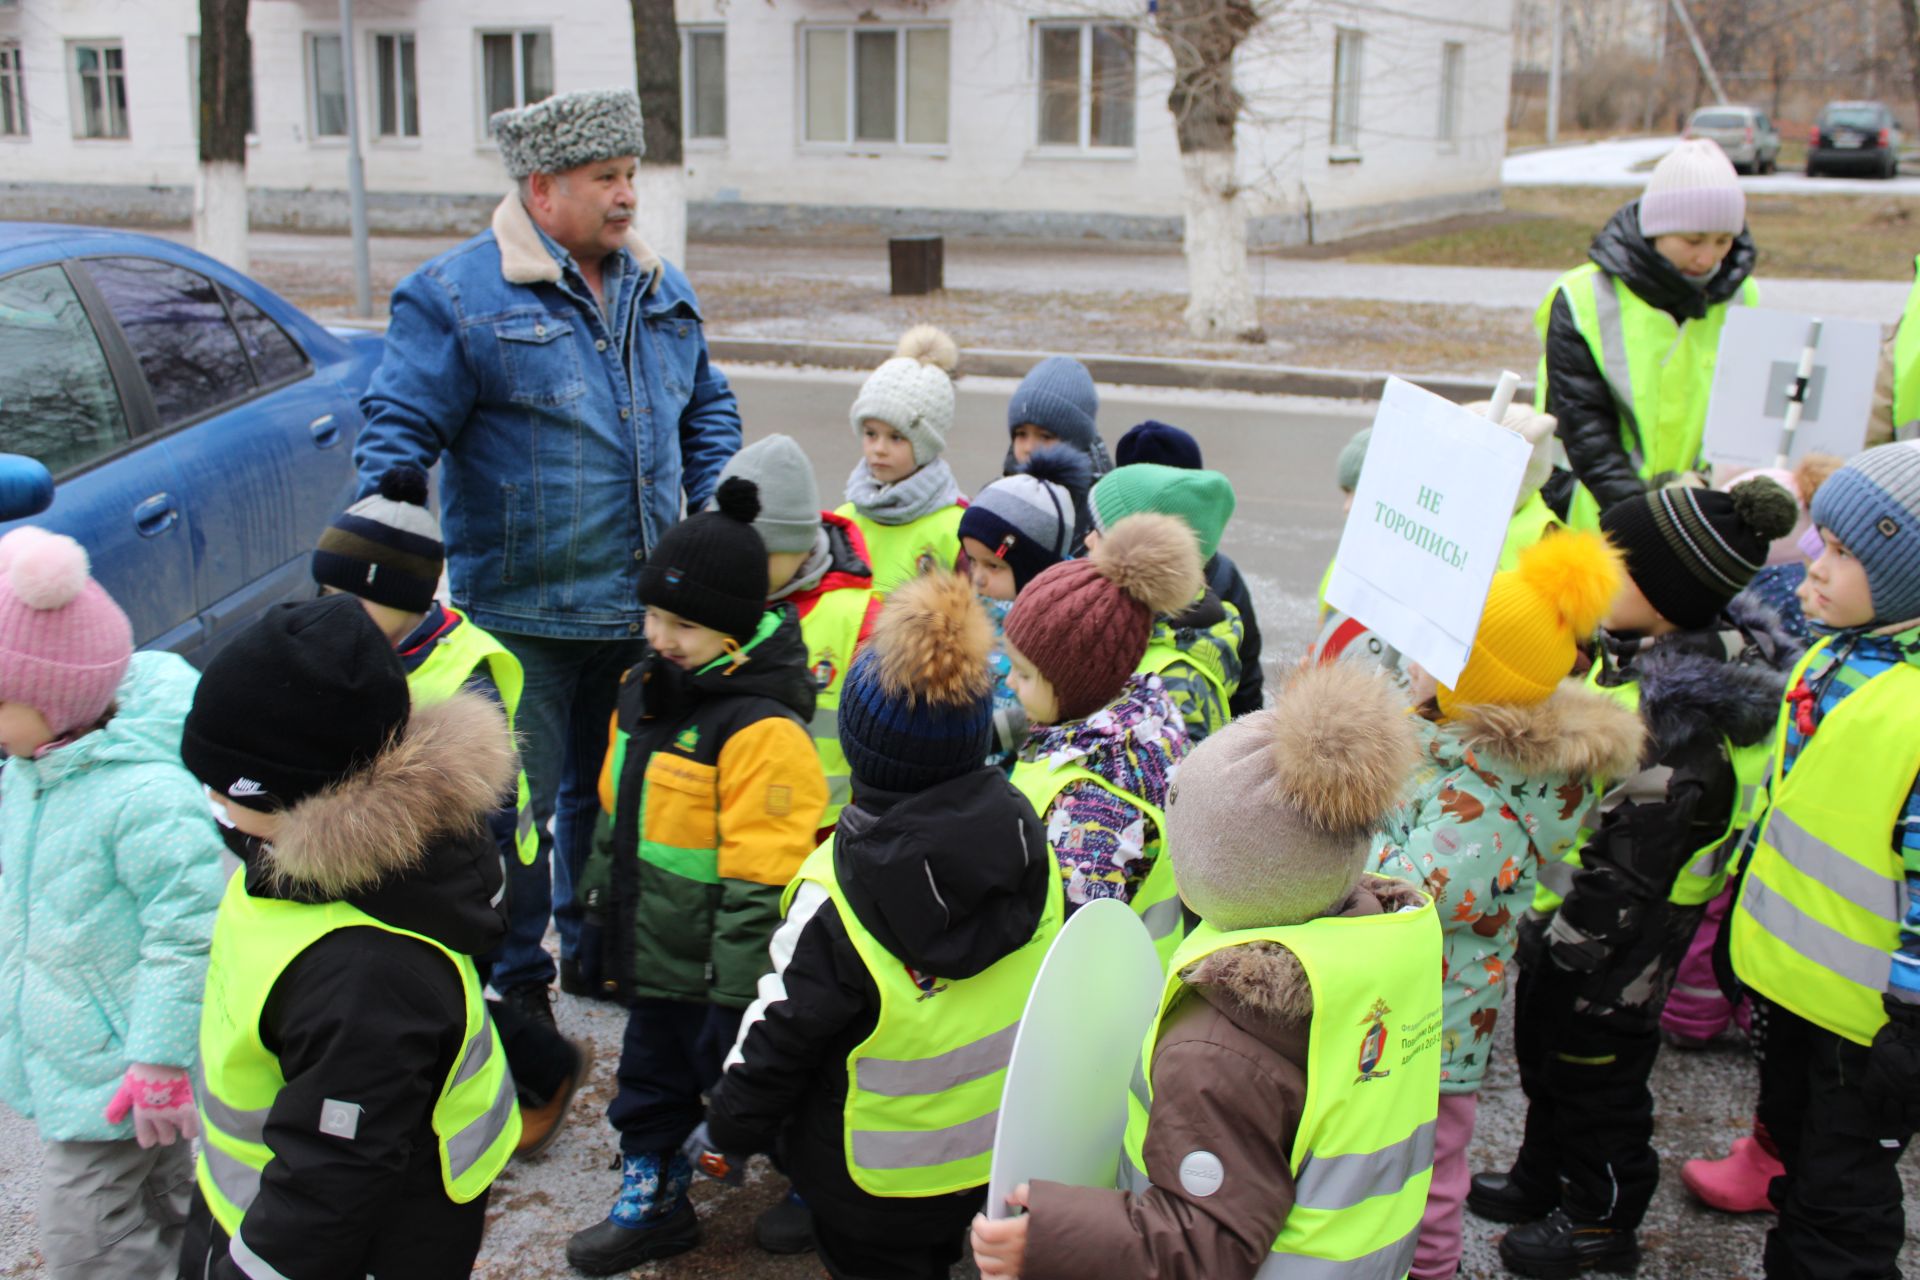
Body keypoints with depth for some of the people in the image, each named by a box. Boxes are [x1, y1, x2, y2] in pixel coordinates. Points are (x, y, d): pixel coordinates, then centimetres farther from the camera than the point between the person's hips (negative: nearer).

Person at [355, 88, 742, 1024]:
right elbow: (398, 429, -11)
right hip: (522, 612, -6)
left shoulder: (661, 290, 10)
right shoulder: (456, 296, -10)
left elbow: (707, 408, 21)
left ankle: (598, 951, 39)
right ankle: (516, 985, 21)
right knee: (519, 805, 3)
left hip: (642, 606, 6)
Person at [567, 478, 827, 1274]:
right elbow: (621, 811, 18)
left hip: (720, 966, -8)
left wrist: (738, 986, -22)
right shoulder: (647, 690, 4)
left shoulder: (760, 727, -25)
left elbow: (759, 877, -25)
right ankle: (651, 1204, 39)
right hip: (652, 953, 9)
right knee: (652, 1080, 21)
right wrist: (604, 887, 22)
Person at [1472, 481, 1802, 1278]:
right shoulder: (1636, 652, -3)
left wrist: (1567, 943, -19)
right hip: (1565, 908, 9)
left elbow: (1632, 859, -29)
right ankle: (1542, 1180, 48)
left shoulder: (1685, 715, -33)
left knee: (1595, 1069, 13)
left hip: (1616, 941, -9)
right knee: (1543, 1050, 26)